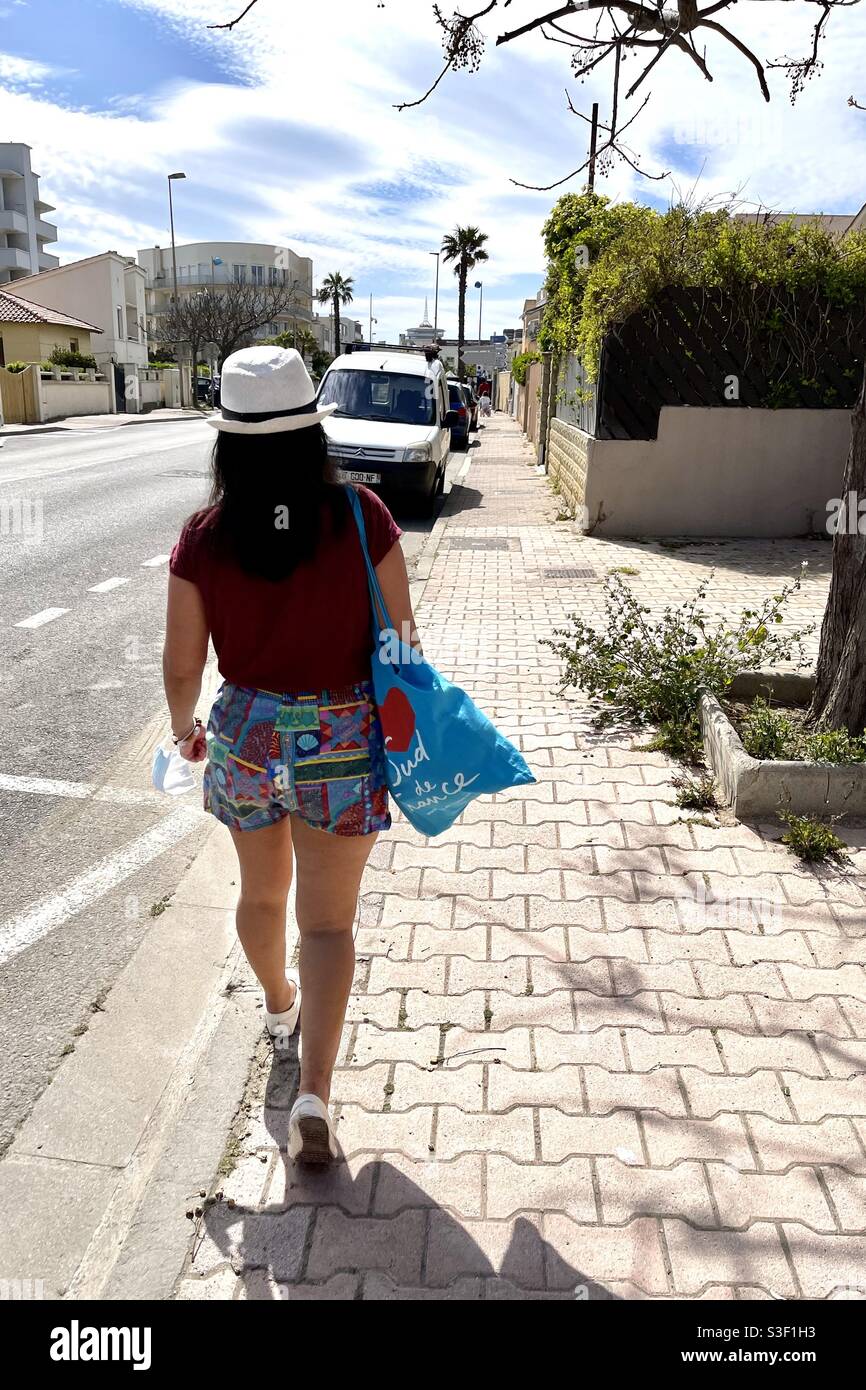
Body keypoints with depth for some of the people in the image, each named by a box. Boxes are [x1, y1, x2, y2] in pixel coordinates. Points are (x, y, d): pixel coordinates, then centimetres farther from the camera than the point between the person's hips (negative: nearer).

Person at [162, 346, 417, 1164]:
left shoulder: (203, 538, -10)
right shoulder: (361, 518, -14)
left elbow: (182, 665, -4)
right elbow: (399, 636, -7)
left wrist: (185, 729, 16)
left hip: (245, 738, 2)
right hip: (342, 741, -2)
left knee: (261, 892, 26)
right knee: (327, 920, 10)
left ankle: (278, 1003, 52)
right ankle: (313, 1095, 5)